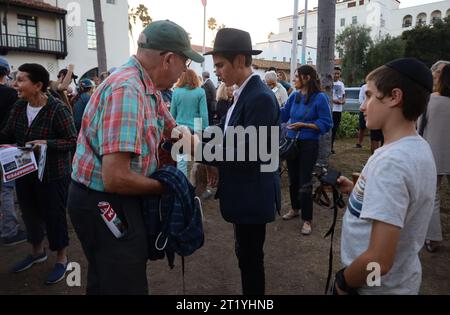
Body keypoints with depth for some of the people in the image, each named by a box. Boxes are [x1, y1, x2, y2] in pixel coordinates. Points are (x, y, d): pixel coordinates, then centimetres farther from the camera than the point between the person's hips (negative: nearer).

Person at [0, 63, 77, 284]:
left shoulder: (57, 109, -20)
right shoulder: (18, 107, 1)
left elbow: (72, 141, -17)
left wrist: (47, 144, -29)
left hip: (52, 175, -7)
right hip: (24, 172, 7)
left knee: (54, 216, 5)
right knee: (30, 213, 20)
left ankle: (62, 258, 26)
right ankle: (37, 251, 43)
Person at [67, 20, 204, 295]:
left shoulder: (147, 87, 3)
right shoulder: (128, 90, -27)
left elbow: (173, 129, 17)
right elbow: (116, 178, -32)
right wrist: (164, 187, -15)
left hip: (114, 200, 9)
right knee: (127, 286, 6)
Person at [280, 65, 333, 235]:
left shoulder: (320, 97, -13)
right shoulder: (294, 96, 2)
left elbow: (326, 124, -13)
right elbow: (283, 115, 12)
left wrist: (303, 125, -19)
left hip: (309, 145, -6)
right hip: (291, 142, 6)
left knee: (305, 183, -1)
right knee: (293, 179, 17)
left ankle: (307, 220, 13)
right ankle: (295, 208, 39)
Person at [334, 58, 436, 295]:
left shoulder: (390, 162, -30)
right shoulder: (420, 148, -1)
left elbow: (380, 261, -33)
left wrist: (343, 281, -15)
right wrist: (357, 191, 5)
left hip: (378, 287, -8)